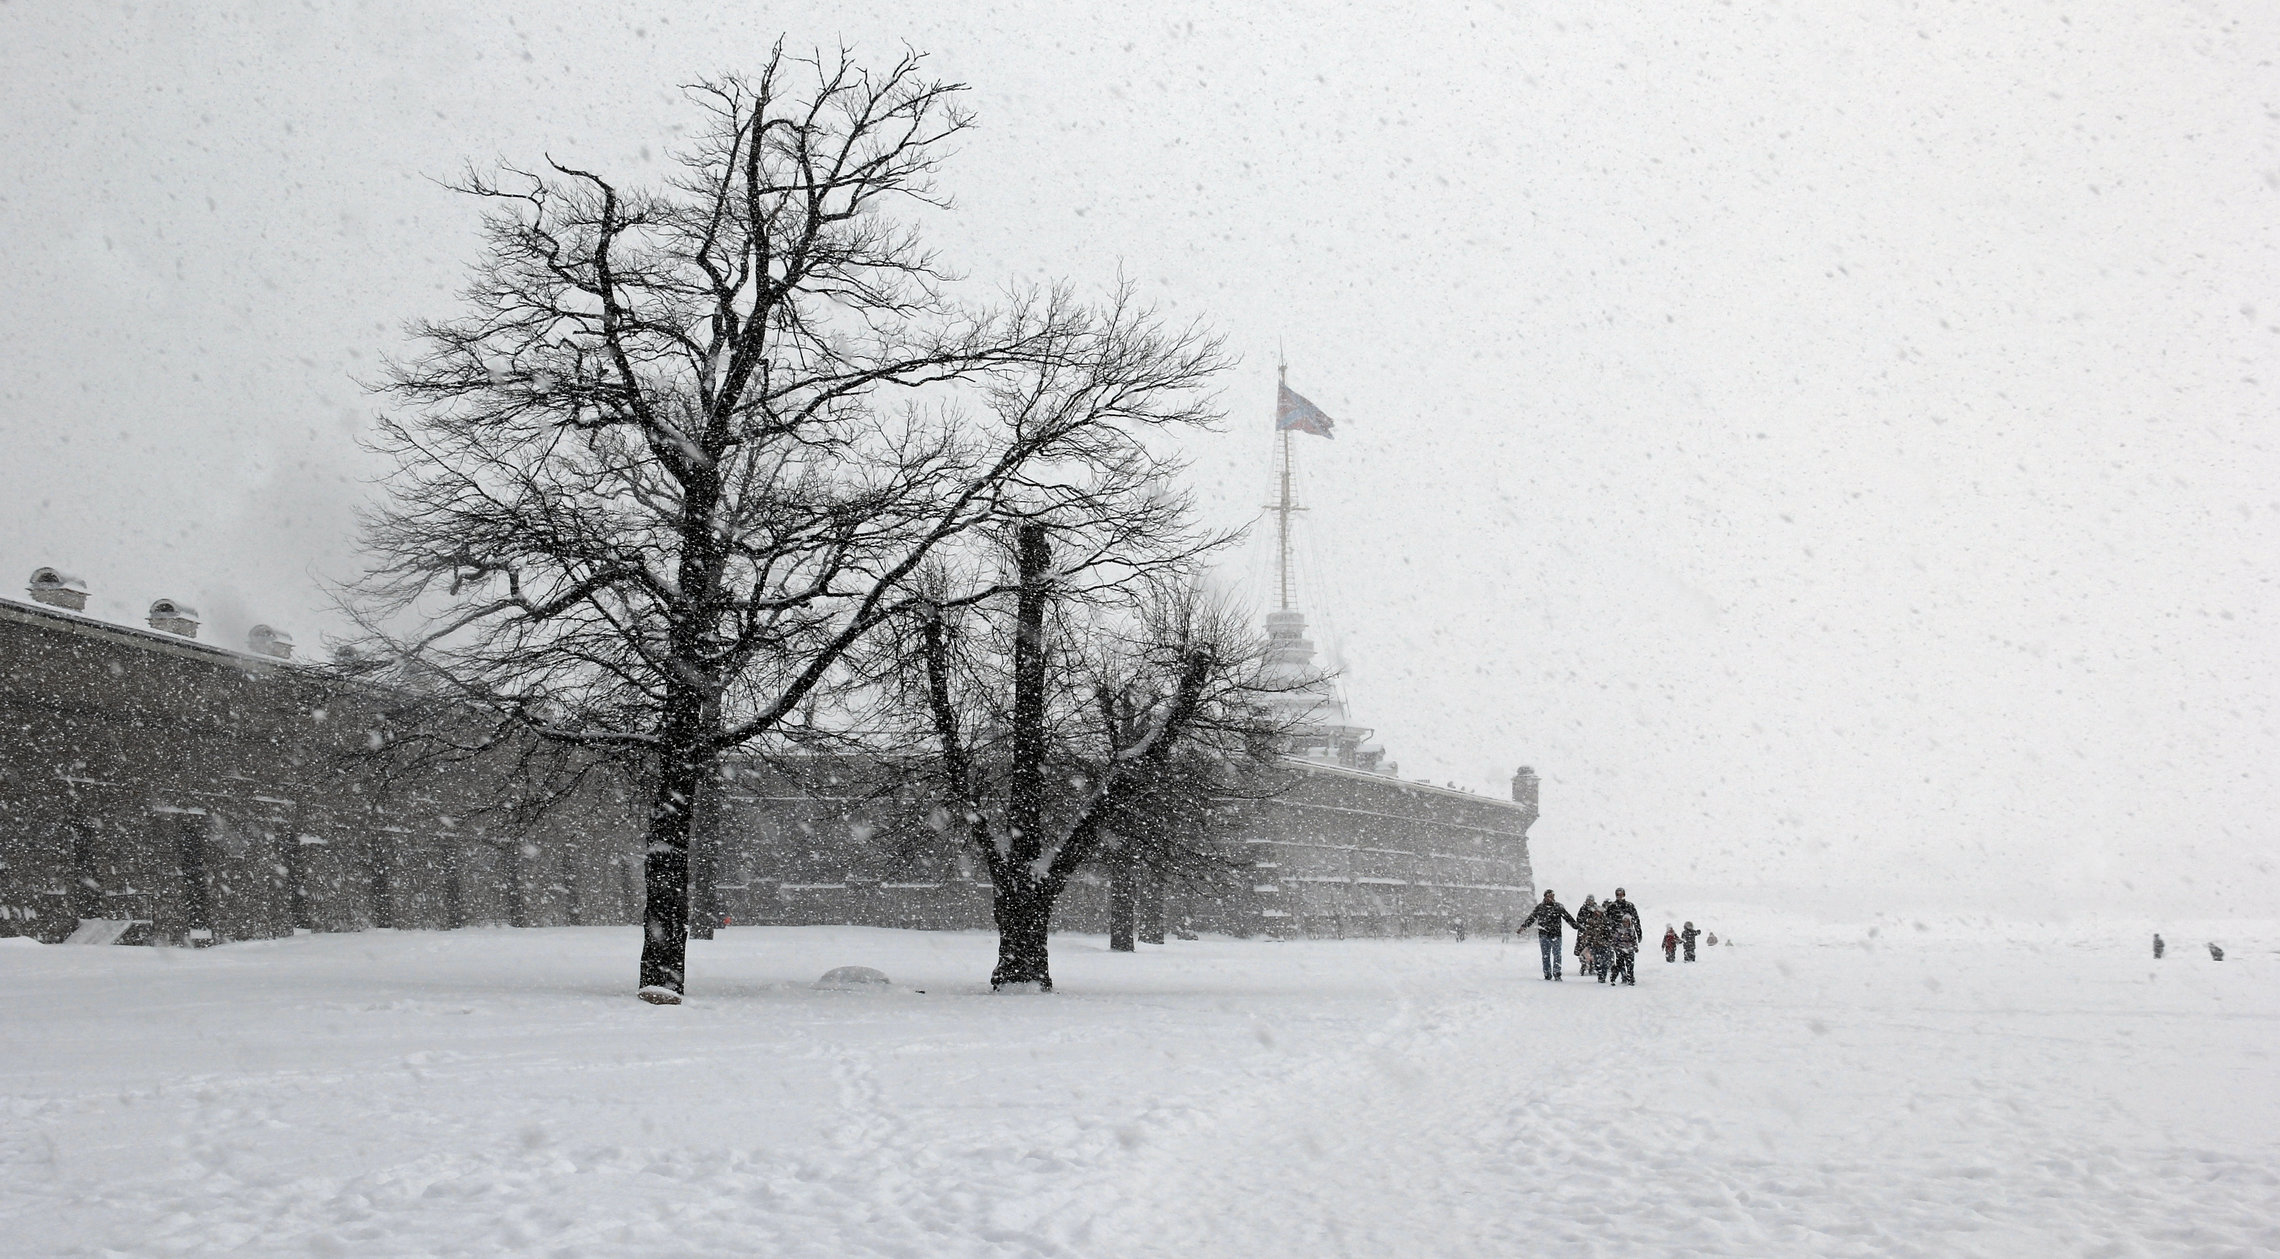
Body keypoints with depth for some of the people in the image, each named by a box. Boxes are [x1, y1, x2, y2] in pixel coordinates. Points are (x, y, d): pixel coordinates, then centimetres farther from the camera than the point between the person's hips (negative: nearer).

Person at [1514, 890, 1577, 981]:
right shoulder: (1539, 908, 6)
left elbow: (1568, 917, 8)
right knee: (1546, 956, 4)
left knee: (1557, 955, -5)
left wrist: (1577, 926, 7)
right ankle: (1547, 974, 9)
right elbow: (1531, 918, 8)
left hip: (1556, 935, -1)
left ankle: (1557, 974, 1)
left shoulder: (1559, 907, 5)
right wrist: (1522, 927, 1)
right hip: (1543, 935, 1)